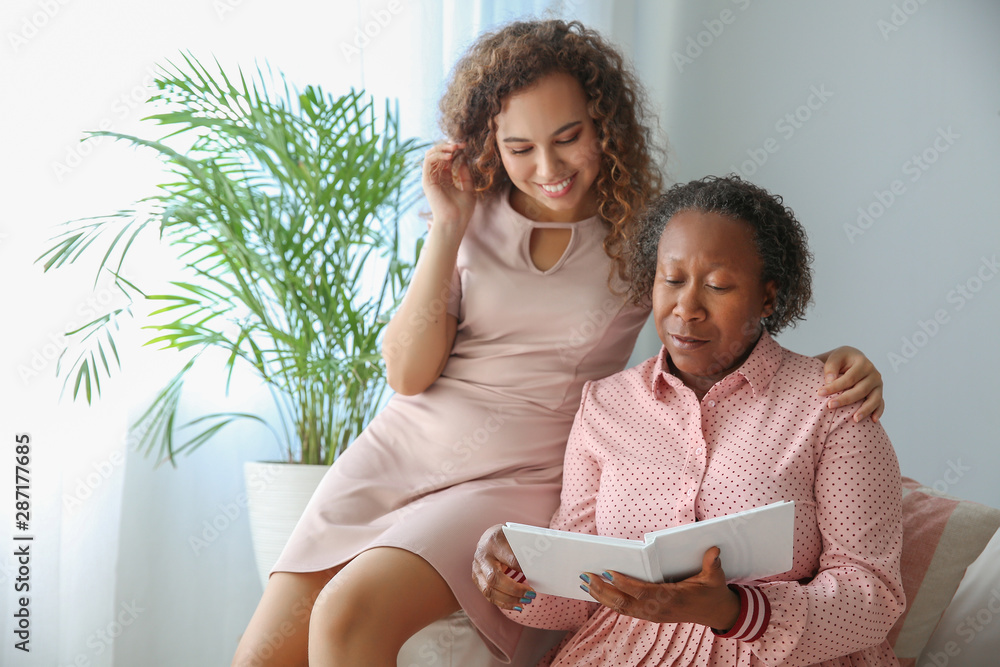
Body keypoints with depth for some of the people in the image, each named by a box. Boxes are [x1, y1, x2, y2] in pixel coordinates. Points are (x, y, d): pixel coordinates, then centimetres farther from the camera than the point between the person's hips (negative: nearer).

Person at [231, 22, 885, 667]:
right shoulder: (475, 214, 4)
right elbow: (407, 372, -2)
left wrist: (840, 361, -19)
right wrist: (447, 230, -10)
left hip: (517, 480, -3)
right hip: (400, 446, 3)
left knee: (349, 614, -28)